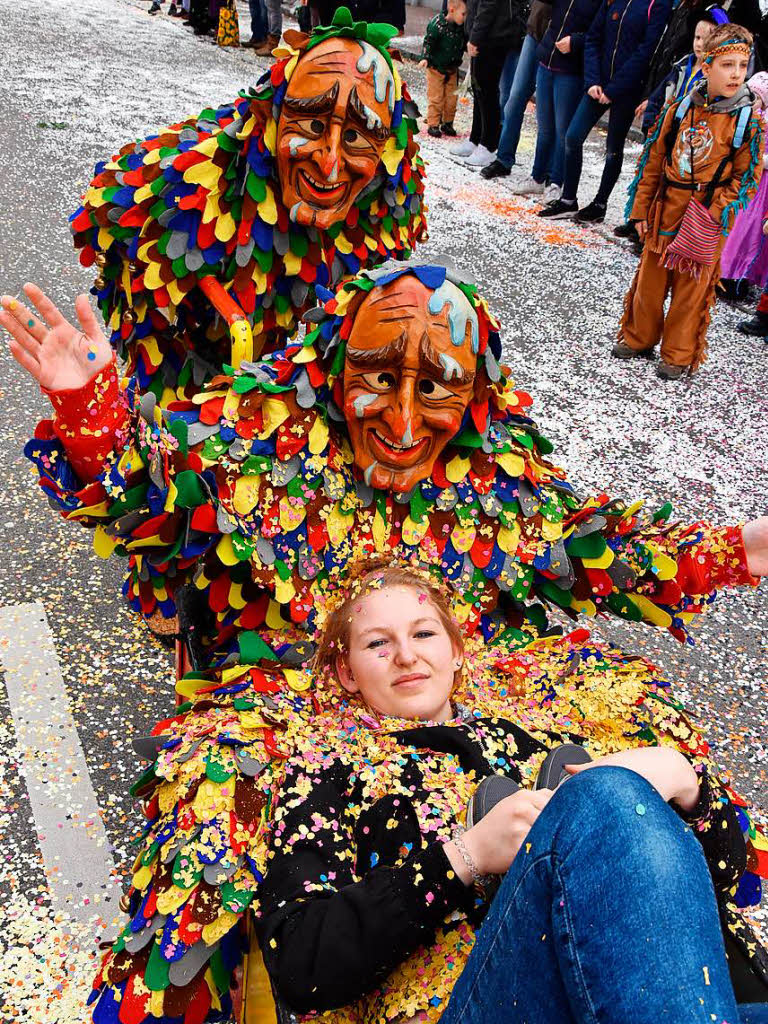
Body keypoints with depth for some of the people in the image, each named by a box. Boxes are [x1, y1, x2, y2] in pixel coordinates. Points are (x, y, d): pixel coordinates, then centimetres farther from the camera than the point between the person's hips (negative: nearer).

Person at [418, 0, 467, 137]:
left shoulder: (462, 27, 0)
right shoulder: (437, 25, -20)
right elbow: (428, 42, -20)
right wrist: (425, 58, -30)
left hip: (452, 69, 6)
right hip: (436, 68, -6)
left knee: (452, 97, 9)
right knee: (436, 98, -1)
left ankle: (447, 123, 22)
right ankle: (433, 125, 9)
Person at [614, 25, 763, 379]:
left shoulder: (746, 121, -6)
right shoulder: (680, 110, 1)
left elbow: (747, 176, -4)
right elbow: (653, 161, 7)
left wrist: (714, 210, -15)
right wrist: (641, 209, 6)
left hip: (707, 220, -3)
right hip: (666, 210, 3)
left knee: (691, 287, 5)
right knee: (650, 278, 12)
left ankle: (678, 355, 18)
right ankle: (638, 338, 31)